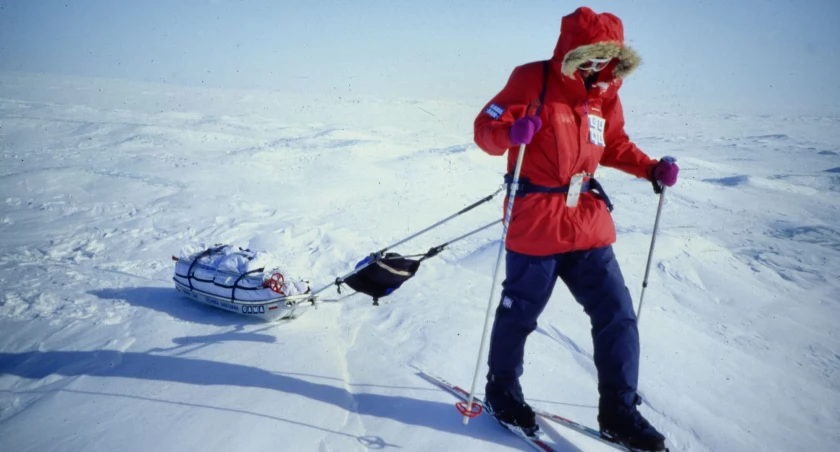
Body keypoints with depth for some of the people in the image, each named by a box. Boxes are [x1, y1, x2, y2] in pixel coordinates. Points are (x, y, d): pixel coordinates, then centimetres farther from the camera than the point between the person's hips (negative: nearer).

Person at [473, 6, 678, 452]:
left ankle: (619, 411, 20)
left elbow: (614, 144, 20)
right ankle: (502, 390, 32)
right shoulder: (533, 80, -10)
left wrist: (650, 168, 4)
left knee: (617, 314, 4)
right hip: (535, 224, -6)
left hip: (589, 223, 6)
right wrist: (511, 131, -34)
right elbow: (485, 126, -12)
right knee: (520, 311, 7)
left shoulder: (604, 91, 9)